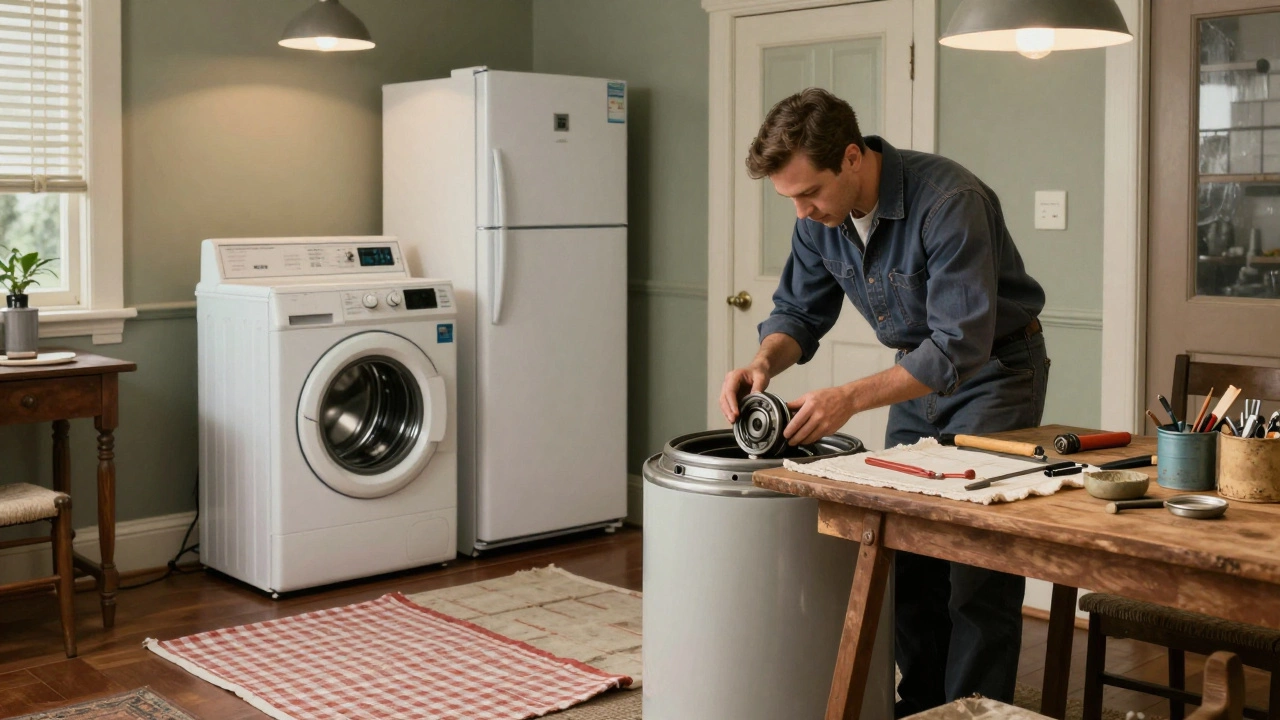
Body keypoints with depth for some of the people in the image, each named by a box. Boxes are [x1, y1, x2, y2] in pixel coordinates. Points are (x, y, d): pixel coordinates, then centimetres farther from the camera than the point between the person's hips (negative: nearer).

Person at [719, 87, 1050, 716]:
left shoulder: (950, 202, -31)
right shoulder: (819, 217, -9)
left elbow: (961, 347, -34)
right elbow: (799, 311, 2)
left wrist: (851, 398, -41)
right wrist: (763, 363, -21)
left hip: (994, 367, -7)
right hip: (920, 370, 7)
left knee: (978, 564, -8)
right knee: (906, 553, 8)